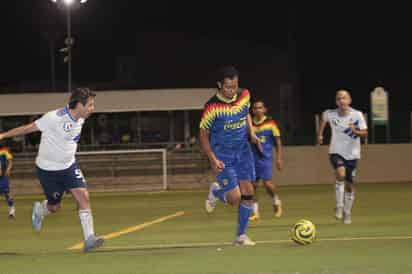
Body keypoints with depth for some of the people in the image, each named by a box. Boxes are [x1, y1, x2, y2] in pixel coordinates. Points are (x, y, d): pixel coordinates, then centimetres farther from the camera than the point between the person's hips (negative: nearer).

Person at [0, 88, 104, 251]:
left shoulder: (80, 120, -3)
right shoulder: (55, 118, -25)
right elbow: (29, 128, -17)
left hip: (68, 166, 5)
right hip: (48, 169, -5)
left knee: (83, 196, -13)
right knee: (54, 207, 7)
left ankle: (89, 239, -13)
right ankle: (39, 210, 44)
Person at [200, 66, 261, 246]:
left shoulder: (244, 95, -5)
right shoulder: (212, 107, -21)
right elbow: (203, 134, -11)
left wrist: (251, 132, 1)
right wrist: (213, 159, -19)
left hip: (243, 152, 5)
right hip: (223, 157, -5)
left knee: (248, 194, 0)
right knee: (235, 198, -10)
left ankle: (241, 236, 13)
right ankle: (215, 192, 25)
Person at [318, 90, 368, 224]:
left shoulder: (357, 115, -12)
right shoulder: (330, 114, -8)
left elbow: (365, 133, -16)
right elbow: (324, 118, 16)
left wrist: (355, 131, -35)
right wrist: (320, 134, 15)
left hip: (352, 154, 1)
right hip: (336, 152, -1)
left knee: (349, 185, 7)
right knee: (341, 173, -30)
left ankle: (347, 213, 26)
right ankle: (339, 206, -17)